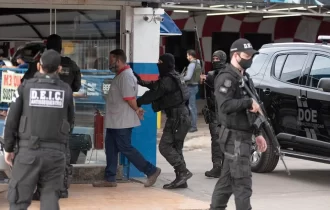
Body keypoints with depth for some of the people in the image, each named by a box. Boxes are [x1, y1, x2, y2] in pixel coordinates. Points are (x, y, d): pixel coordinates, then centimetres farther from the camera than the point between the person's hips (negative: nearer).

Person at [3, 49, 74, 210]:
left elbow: (12, 121, -1)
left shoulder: (25, 87, 0)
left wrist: (8, 148, 8)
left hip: (29, 150, -2)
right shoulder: (66, 90, 5)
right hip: (55, 152, 2)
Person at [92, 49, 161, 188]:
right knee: (111, 149, 11)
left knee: (125, 148, -5)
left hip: (122, 122, -10)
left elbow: (129, 98, -25)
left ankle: (151, 171, 2)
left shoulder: (126, 76, -20)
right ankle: (109, 179, 15)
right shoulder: (120, 75, 14)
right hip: (115, 121, 10)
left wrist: (137, 110, -11)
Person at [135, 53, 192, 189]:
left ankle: (183, 172, -13)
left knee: (165, 146, -10)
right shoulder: (174, 78, 17)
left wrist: (137, 103, -4)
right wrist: (142, 82, 20)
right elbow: (156, 86, 27)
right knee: (175, 148, 13)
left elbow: (153, 94, -14)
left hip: (177, 119, -11)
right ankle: (181, 179, 13)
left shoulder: (168, 80, -15)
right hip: (182, 117, 11)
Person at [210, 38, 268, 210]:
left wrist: (258, 134, 18)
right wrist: (249, 102, -20)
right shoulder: (227, 77, -13)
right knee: (242, 181, -10)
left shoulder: (244, 77, 18)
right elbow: (225, 105, -27)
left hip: (243, 136, 9)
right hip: (234, 136, -9)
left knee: (228, 178, 15)